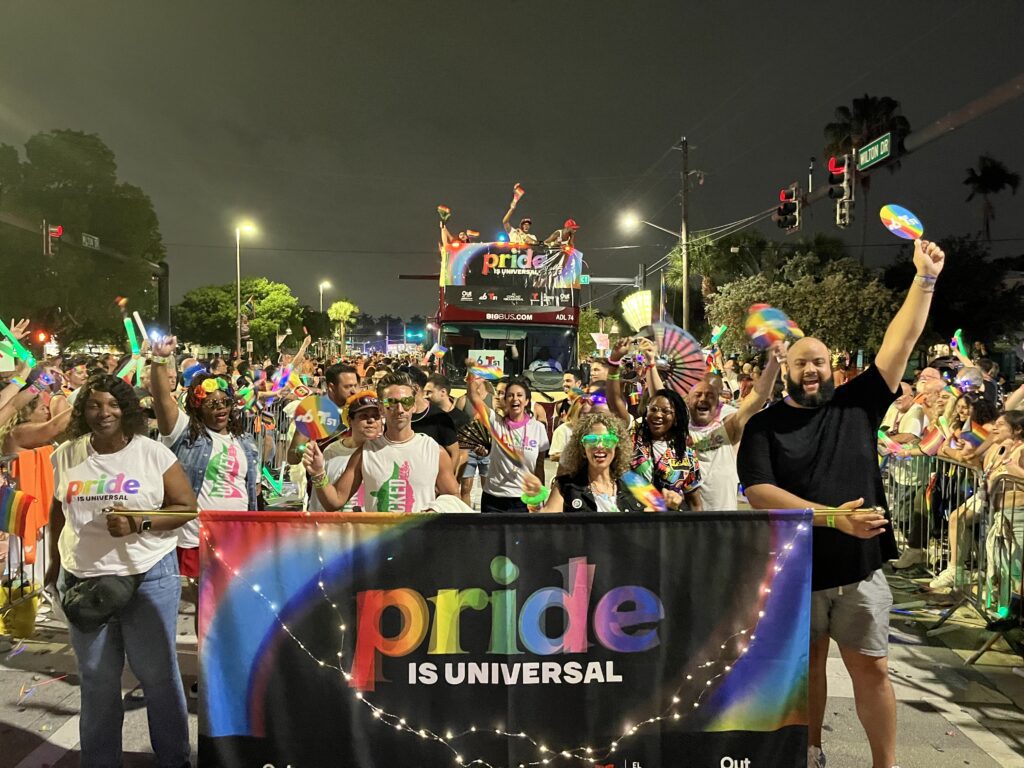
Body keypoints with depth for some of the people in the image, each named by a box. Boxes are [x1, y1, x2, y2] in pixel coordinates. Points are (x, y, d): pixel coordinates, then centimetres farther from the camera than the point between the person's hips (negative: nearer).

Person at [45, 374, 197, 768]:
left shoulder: (153, 453, -7)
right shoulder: (66, 456, 5)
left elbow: (186, 506, -7)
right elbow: (58, 510, 18)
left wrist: (139, 524, -20)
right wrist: (55, 561, 18)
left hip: (149, 576, -3)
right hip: (83, 578, 4)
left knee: (157, 673, 6)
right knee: (96, 680, 15)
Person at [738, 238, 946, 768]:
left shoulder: (857, 405, 2)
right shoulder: (764, 426, -5)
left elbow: (899, 343, -4)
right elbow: (758, 494, -17)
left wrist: (925, 278, -10)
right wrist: (832, 516, -25)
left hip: (860, 570, 1)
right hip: (795, 573, -1)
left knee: (872, 669, 8)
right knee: (807, 665, 16)